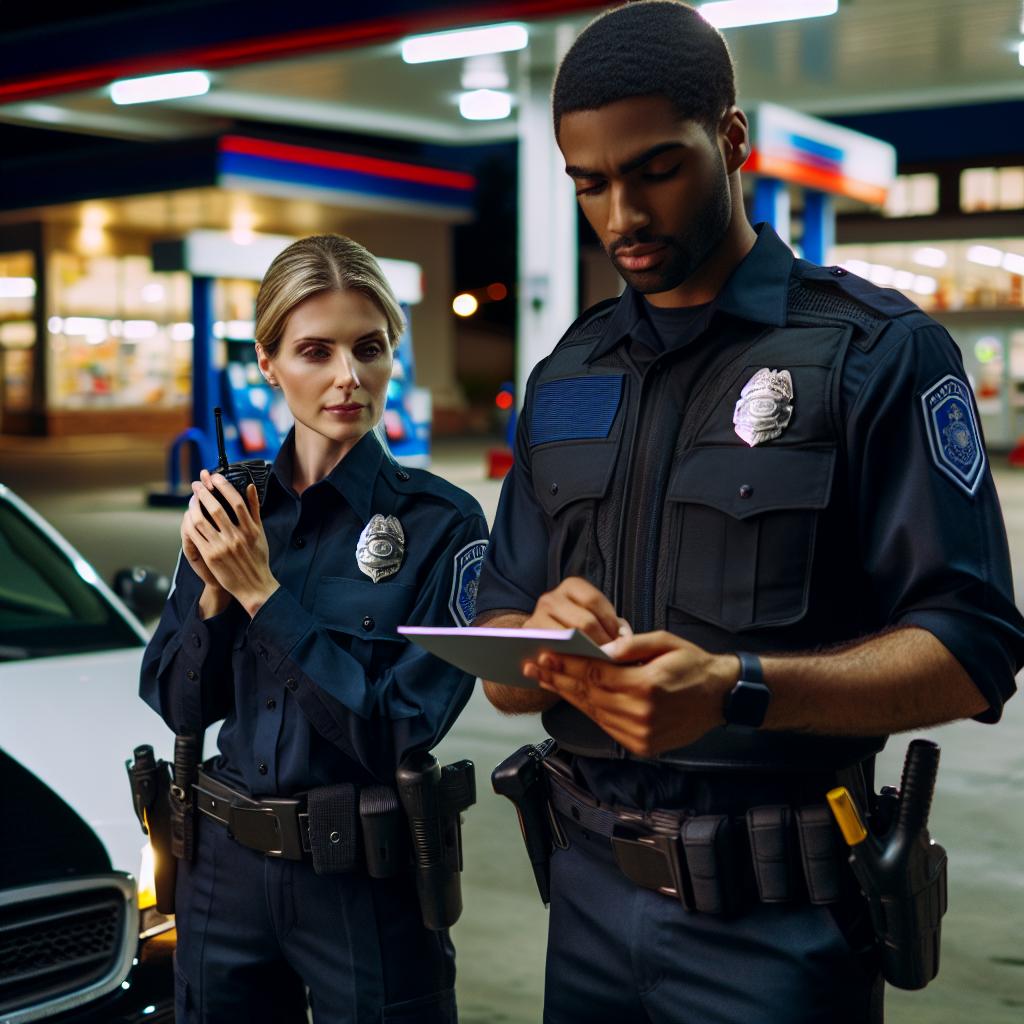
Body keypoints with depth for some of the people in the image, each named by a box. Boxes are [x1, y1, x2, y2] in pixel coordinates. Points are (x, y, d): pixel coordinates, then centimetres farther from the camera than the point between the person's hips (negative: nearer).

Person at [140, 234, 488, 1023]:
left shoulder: (442, 522, -12)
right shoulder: (229, 507, 1)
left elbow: (395, 729, -18)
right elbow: (179, 706, 3)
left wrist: (261, 591, -19)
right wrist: (214, 591, -14)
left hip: (363, 878, -4)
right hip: (225, 868, 4)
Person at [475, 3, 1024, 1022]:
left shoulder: (876, 351, -8)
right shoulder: (563, 382, 8)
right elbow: (500, 674, 7)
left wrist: (738, 690, -29)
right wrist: (544, 644, -16)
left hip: (775, 916, -5)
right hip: (589, 885, 5)